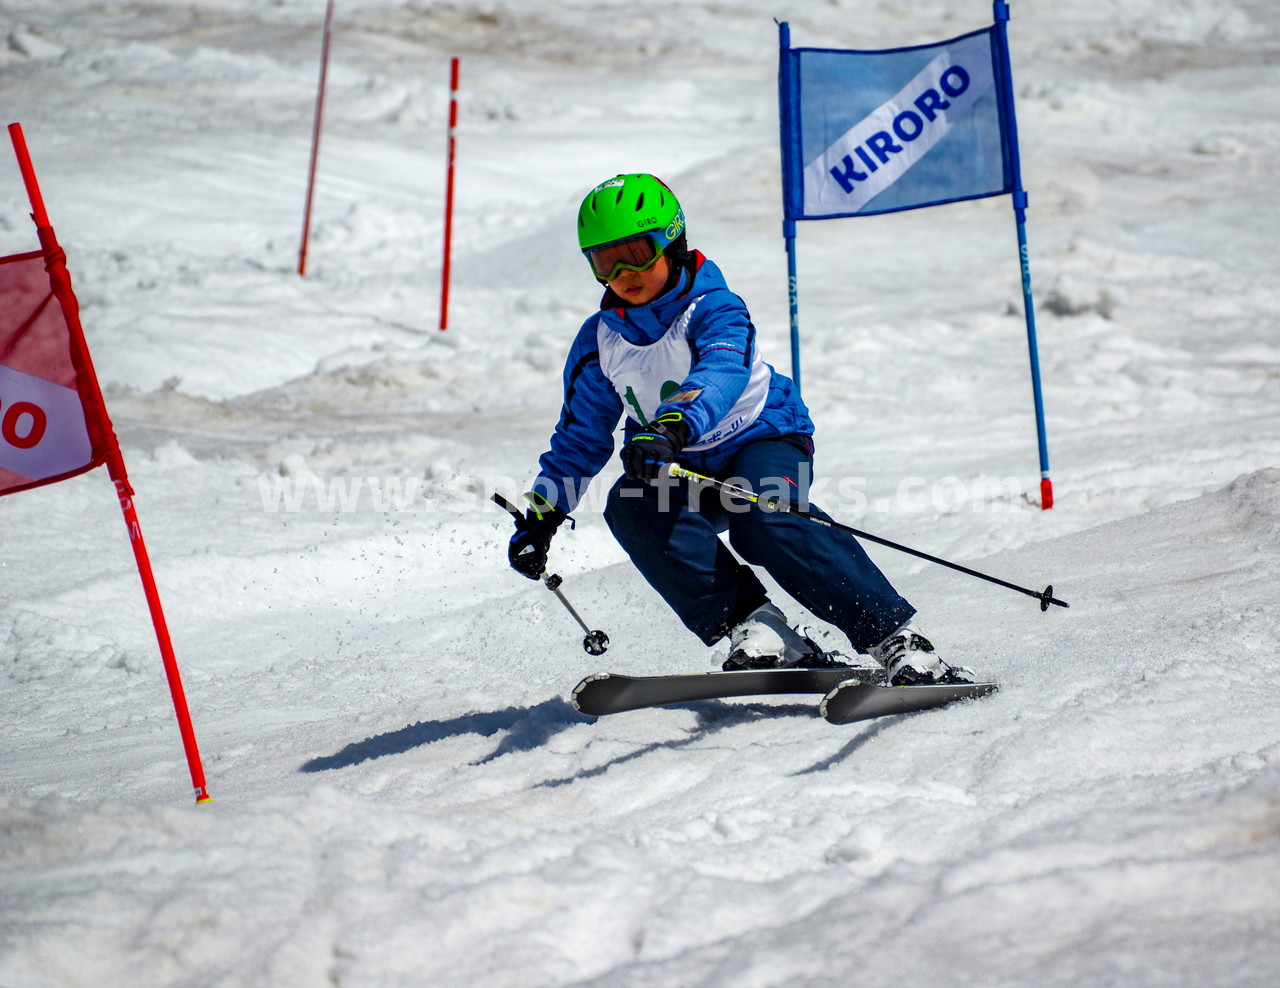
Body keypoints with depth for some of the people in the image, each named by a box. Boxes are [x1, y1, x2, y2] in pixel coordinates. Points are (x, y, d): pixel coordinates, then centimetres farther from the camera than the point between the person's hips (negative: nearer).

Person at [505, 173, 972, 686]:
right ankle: (749, 621, -32)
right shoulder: (600, 341, 2)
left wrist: (670, 428, -56)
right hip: (683, 471, 5)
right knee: (630, 507, -28)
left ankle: (894, 635, -32)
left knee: (765, 519, -35)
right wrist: (540, 516, 9)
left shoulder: (713, 310, -15)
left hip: (765, 438, -5)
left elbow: (720, 375, -37)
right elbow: (580, 438, 15)